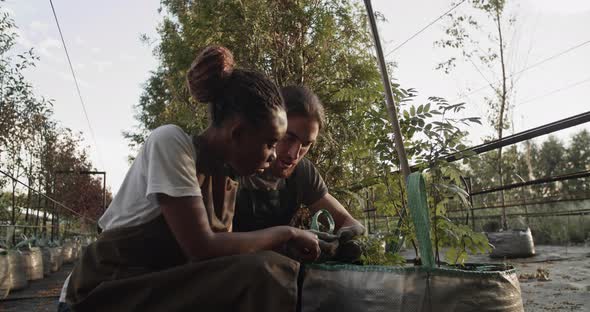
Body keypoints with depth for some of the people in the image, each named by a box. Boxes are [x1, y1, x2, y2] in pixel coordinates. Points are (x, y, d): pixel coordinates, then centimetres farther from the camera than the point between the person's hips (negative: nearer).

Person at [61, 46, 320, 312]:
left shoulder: (226, 177, 4)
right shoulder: (171, 142, -17)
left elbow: (222, 253, 4)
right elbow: (202, 249, -25)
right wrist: (287, 233, -16)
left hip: (167, 285, 7)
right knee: (261, 274, -24)